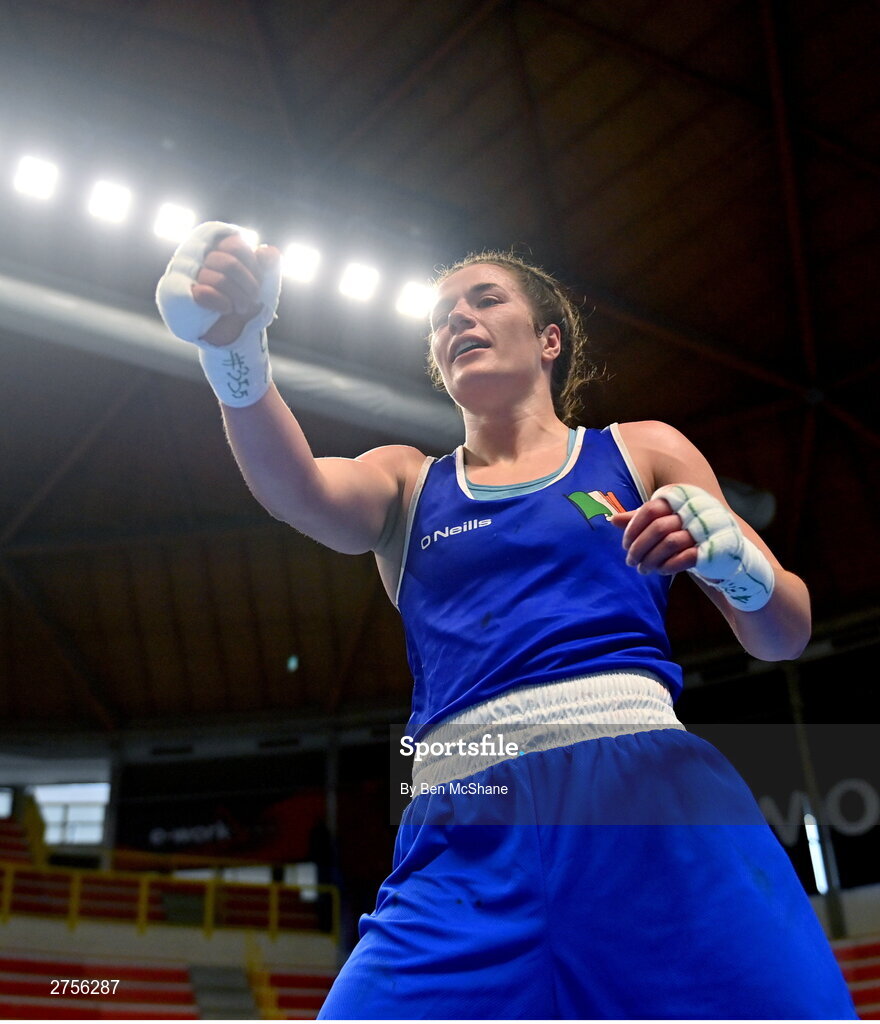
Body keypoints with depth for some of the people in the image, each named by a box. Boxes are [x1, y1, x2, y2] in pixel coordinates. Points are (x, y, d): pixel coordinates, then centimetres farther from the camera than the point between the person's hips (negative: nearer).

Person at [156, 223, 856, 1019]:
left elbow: (784, 636, 14)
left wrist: (727, 558, -8)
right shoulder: (407, 484, 20)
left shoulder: (644, 452, 16)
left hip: (649, 785, 0)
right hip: (460, 826, 1)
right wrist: (234, 350, -21)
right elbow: (300, 489, -3)